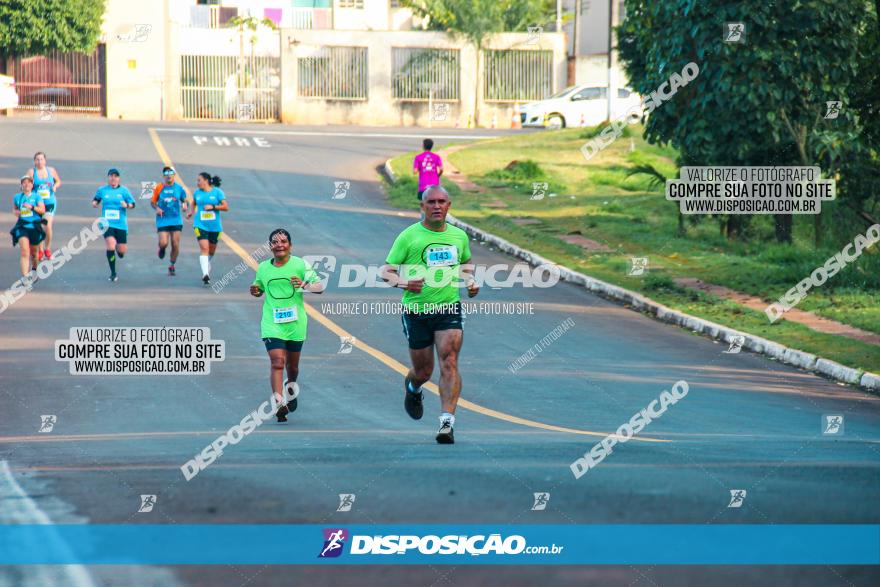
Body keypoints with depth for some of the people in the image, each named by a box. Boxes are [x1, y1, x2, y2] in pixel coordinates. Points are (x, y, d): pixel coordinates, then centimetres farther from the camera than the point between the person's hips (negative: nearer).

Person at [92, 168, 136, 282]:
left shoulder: (124, 190, 1)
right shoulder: (102, 190, 4)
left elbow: (132, 204, 4)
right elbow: (96, 199, 20)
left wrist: (127, 205, -17)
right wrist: (94, 203, -3)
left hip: (121, 224, 1)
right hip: (107, 223, -1)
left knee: (122, 251, 0)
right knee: (110, 246, -18)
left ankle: (118, 248, 42)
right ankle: (113, 274, -6)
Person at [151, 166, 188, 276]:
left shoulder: (179, 188, 2)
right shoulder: (159, 188, -1)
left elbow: (184, 200, 13)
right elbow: (153, 202, 6)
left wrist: (184, 205, -10)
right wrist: (157, 208, -15)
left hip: (176, 220, 1)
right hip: (163, 220, -1)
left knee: (175, 245, -1)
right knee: (163, 243, -12)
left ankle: (172, 266, 18)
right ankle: (161, 249, 26)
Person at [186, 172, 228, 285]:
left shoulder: (217, 192, -4)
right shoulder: (197, 193, 6)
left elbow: (226, 207, -6)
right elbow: (193, 203, 27)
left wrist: (213, 207, -18)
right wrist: (191, 212, 10)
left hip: (215, 226, 0)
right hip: (201, 225, 0)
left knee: (212, 250, 16)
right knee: (204, 248, -18)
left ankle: (207, 264, 48)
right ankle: (205, 274, -26)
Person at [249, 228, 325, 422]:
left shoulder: (300, 264, -2)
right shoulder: (263, 268, 6)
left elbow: (320, 287, -5)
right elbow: (259, 288, 23)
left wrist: (305, 286, -25)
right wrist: (255, 291, -1)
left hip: (295, 322, 0)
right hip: (272, 324, 0)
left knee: (292, 364, 14)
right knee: (277, 362, -17)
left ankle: (291, 388, 46)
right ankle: (279, 403, -23)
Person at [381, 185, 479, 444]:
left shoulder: (459, 236, 7)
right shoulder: (409, 236, -5)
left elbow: (466, 263, 27)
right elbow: (386, 271, -3)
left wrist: (470, 281, 6)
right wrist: (403, 283, -23)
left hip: (449, 308, 2)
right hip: (416, 310, -2)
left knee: (449, 363, -16)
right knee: (423, 370, 8)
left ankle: (447, 422, -18)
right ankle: (412, 388, 46)